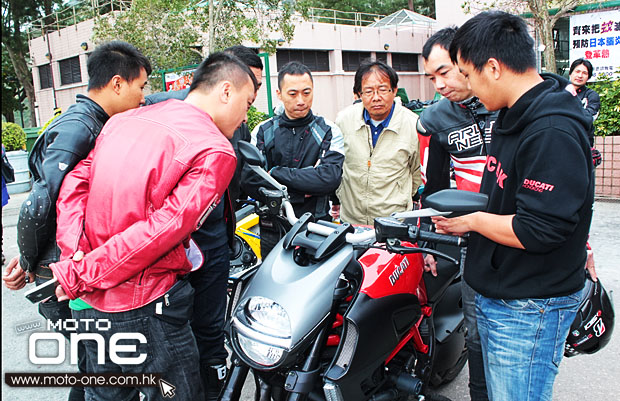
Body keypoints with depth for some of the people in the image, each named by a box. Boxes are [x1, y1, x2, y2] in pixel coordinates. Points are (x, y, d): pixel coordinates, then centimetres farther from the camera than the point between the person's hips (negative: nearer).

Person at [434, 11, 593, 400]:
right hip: (496, 296, 10)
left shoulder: (554, 132, -24)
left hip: (530, 310, -9)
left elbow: (537, 232, -27)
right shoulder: (512, 116, 9)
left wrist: (473, 219, -14)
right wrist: (460, 211, 6)